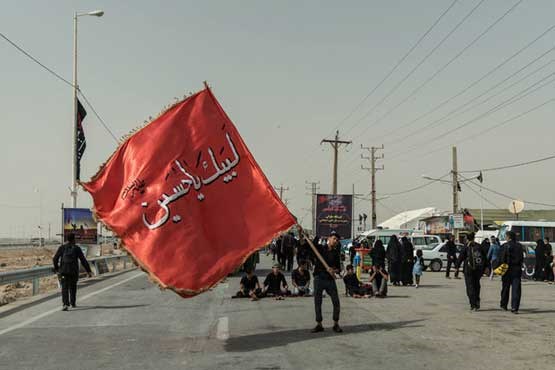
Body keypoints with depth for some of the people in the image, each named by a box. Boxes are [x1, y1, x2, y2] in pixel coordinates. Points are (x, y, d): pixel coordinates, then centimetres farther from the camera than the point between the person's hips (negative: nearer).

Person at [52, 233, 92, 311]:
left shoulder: (62, 248, 5)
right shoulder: (76, 248, 2)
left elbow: (55, 259, 2)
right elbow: (83, 260, -1)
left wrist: (56, 269, 18)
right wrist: (88, 271, 1)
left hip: (63, 271, 0)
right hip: (74, 271, 0)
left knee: (64, 288, -4)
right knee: (73, 287, 20)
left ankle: (65, 304, -21)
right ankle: (73, 303, 31)